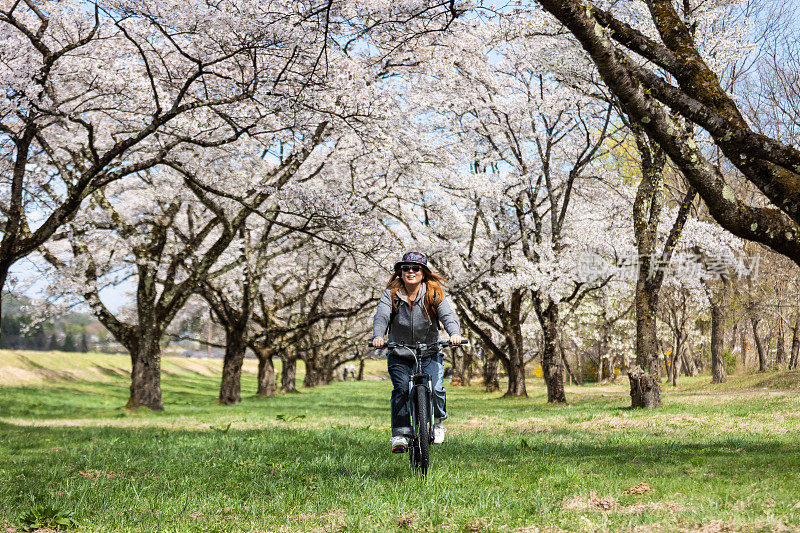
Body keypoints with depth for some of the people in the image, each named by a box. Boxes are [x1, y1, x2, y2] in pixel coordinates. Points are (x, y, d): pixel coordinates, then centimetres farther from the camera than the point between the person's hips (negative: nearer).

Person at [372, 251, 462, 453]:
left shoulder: (434, 293, -5)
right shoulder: (391, 294, -5)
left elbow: (447, 315, -18)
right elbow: (381, 317, -18)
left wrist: (454, 333, -40)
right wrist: (378, 336, -39)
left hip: (429, 352, 0)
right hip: (399, 353, 0)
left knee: (435, 389, -14)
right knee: (400, 389, -16)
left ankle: (438, 421, 15)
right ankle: (399, 435, -8)